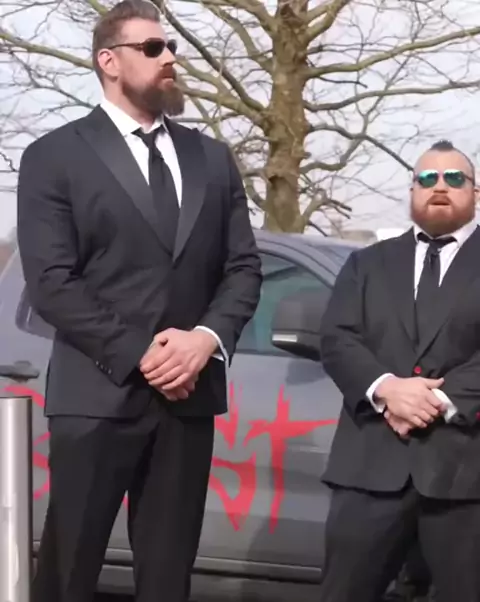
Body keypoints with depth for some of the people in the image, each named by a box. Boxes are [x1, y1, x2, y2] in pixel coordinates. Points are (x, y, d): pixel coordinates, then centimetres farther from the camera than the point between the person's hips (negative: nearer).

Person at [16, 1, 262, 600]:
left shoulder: (212, 157, 16)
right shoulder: (54, 157, 1)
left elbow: (243, 266, 11)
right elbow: (50, 283, -8)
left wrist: (207, 338, -8)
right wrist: (139, 355, -15)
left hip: (188, 395, 4)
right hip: (97, 396, -4)